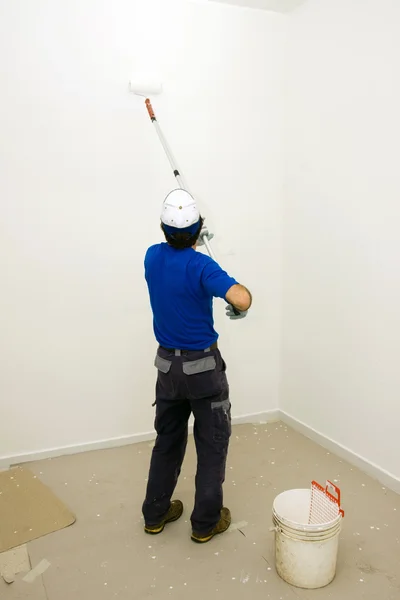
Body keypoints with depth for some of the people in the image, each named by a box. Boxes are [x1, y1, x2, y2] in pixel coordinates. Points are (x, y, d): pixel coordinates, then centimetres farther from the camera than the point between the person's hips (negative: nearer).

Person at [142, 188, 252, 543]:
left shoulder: (152, 256, -2)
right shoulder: (200, 265, -21)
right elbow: (242, 300, -35)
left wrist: (186, 241, 34)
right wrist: (241, 293, -12)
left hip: (167, 364, 6)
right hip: (203, 366, -6)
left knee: (168, 439, 19)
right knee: (212, 443, 10)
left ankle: (155, 513, 31)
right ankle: (206, 522, 21)